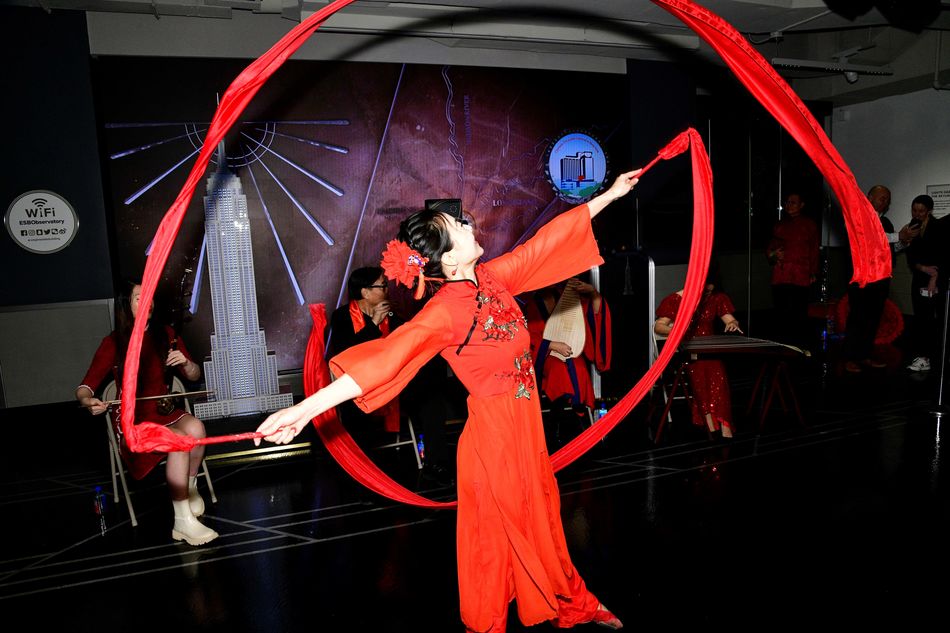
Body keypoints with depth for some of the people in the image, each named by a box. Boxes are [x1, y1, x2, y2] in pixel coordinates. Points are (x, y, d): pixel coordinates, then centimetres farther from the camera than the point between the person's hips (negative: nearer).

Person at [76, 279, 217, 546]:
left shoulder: (165, 335, 4)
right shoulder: (113, 343, -6)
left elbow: (195, 376, 10)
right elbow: (85, 387, -11)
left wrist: (186, 362, -13)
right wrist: (88, 401, -34)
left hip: (165, 412, 4)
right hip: (133, 421, -3)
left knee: (195, 428, -30)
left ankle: (190, 487, -4)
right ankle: (183, 522, -25)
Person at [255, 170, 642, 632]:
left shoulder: (491, 278, -2)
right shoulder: (446, 311, -23)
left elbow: (547, 240, 6)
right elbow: (385, 357, -34)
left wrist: (610, 194, 14)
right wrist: (305, 408, -43)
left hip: (526, 426, 7)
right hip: (494, 433, -7)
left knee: (541, 518, 23)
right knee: (498, 531, 10)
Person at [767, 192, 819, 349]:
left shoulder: (809, 224, 12)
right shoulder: (779, 225, 20)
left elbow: (814, 250, 9)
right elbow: (770, 247, 24)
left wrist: (813, 273, 2)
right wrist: (773, 255, 1)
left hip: (800, 277, -2)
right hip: (780, 275, 3)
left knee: (799, 312, -8)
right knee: (781, 312, -2)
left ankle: (801, 346, -1)